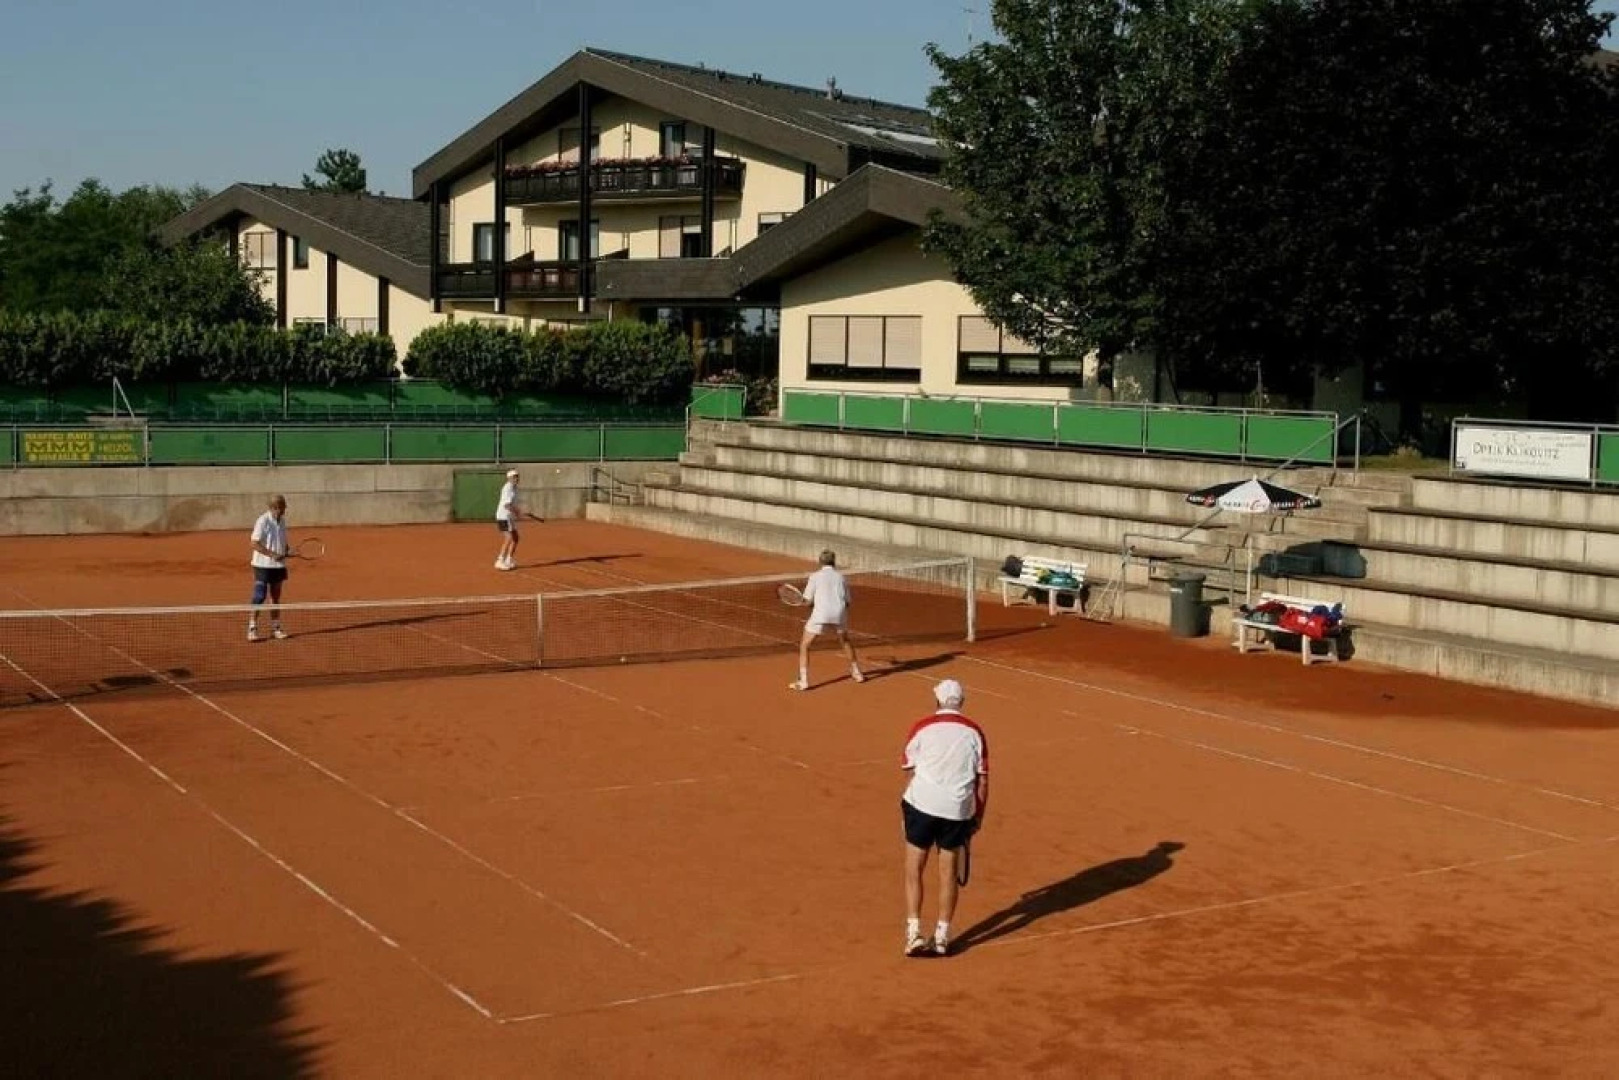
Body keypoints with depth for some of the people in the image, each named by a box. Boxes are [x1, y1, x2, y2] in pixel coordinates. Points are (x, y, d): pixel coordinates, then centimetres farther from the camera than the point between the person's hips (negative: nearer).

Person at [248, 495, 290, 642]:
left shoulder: (282, 521, 8)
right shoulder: (263, 521, -13)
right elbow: (255, 544, -17)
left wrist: (285, 553, -1)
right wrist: (272, 554, -25)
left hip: (279, 565, 7)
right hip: (263, 565, -7)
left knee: (276, 597, 12)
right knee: (259, 597, -7)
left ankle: (275, 628, 19)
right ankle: (252, 629, -2)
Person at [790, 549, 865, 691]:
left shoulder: (815, 576, 6)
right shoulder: (841, 578, 15)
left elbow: (808, 601, 3)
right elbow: (847, 601, 13)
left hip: (820, 615, -4)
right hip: (839, 613, 4)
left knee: (804, 645, 8)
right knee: (845, 641, 31)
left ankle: (803, 681, -5)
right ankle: (856, 673, 39)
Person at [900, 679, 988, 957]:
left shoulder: (922, 728, -1)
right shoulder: (974, 733, 4)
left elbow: (911, 769, 4)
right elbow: (982, 780, 4)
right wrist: (978, 816, 14)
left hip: (922, 803, -2)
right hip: (959, 809, 2)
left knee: (914, 869, 8)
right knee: (948, 872, 12)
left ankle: (914, 934, 1)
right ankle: (941, 937, 14)